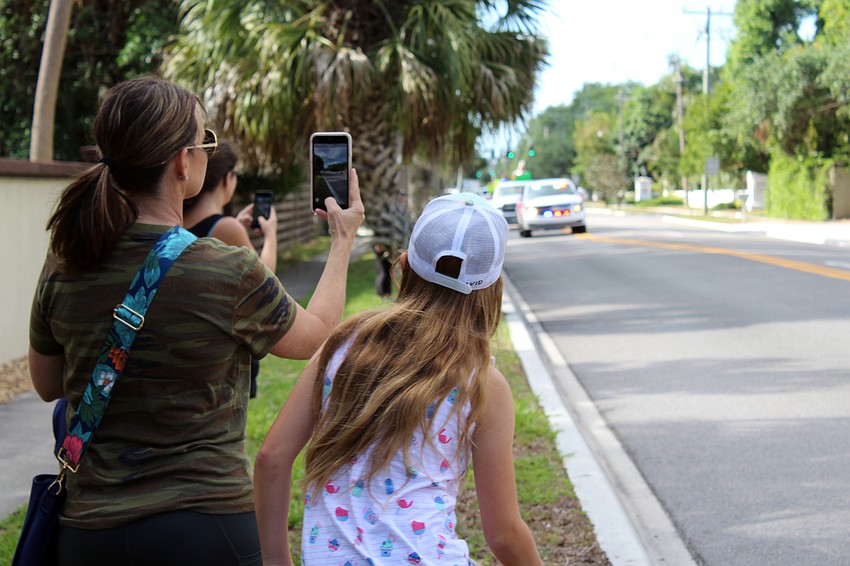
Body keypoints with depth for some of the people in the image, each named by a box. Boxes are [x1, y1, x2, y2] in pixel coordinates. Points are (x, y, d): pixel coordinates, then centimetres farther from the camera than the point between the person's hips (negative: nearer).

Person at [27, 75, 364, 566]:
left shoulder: (63, 268, -5)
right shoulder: (230, 273, -17)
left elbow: (46, 384, 11)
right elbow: (312, 337, 4)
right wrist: (344, 239, 18)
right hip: (206, 525, -3)